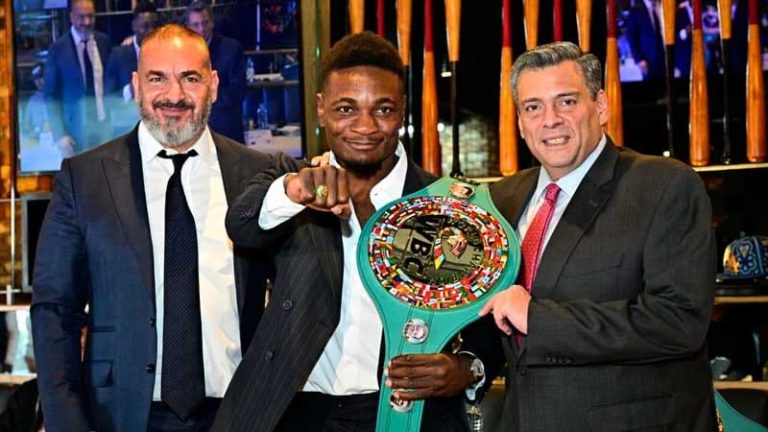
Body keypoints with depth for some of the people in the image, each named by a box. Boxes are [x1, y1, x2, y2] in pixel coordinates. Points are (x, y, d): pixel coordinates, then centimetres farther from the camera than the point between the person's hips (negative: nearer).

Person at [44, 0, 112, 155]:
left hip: (105, 124, 3)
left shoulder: (104, 41, 2)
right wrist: (60, 134, -12)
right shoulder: (58, 48, -8)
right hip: (76, 128, -3)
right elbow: (51, 96, -6)